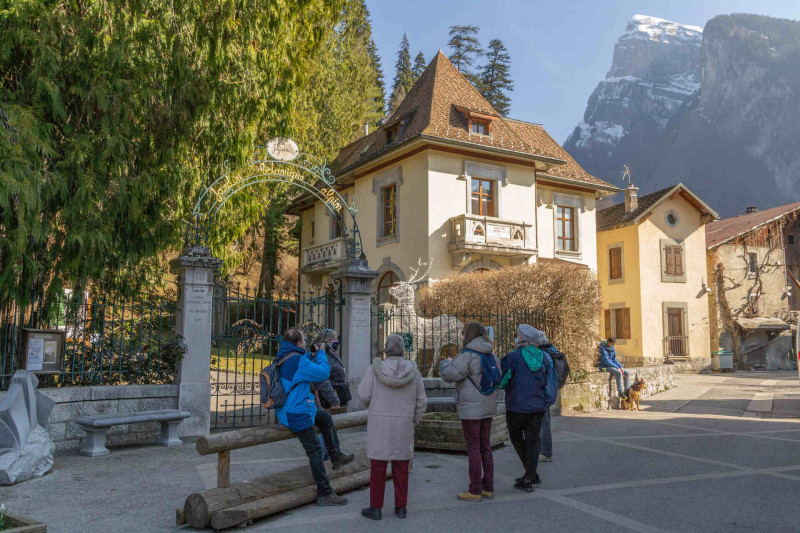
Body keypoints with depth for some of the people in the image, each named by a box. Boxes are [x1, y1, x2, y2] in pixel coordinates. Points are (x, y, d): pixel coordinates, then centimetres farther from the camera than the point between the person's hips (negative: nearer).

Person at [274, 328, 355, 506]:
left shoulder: (284, 358, 7)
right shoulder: (296, 360, -24)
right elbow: (323, 372, -21)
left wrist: (311, 355, 15)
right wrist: (321, 353, -7)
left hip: (291, 410, 11)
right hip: (297, 415, -11)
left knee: (326, 417, 27)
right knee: (315, 452, -4)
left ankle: (336, 457, 35)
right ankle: (325, 494, 2)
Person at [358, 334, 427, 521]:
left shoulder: (375, 370, -10)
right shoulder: (413, 371, -3)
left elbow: (364, 395, -8)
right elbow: (421, 401, 1)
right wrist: (414, 421, 14)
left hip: (379, 425, -2)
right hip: (403, 425, 2)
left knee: (378, 467, 5)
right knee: (401, 467, 11)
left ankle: (375, 508, 9)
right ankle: (401, 507, 14)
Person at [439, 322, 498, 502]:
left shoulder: (468, 355, -17)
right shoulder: (490, 355, 8)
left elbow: (449, 374, -19)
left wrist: (446, 362, 5)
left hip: (471, 409, -8)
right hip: (488, 407, 8)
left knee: (473, 449, -1)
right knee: (485, 447, 14)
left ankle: (475, 491, 5)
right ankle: (488, 488, 20)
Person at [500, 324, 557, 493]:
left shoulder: (512, 357, -16)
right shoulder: (544, 357, 2)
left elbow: (503, 382, -11)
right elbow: (552, 382, 6)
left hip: (518, 406, -4)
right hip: (539, 406, 5)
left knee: (516, 437, 15)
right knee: (532, 441, 11)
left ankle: (532, 475, 13)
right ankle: (529, 478, 12)